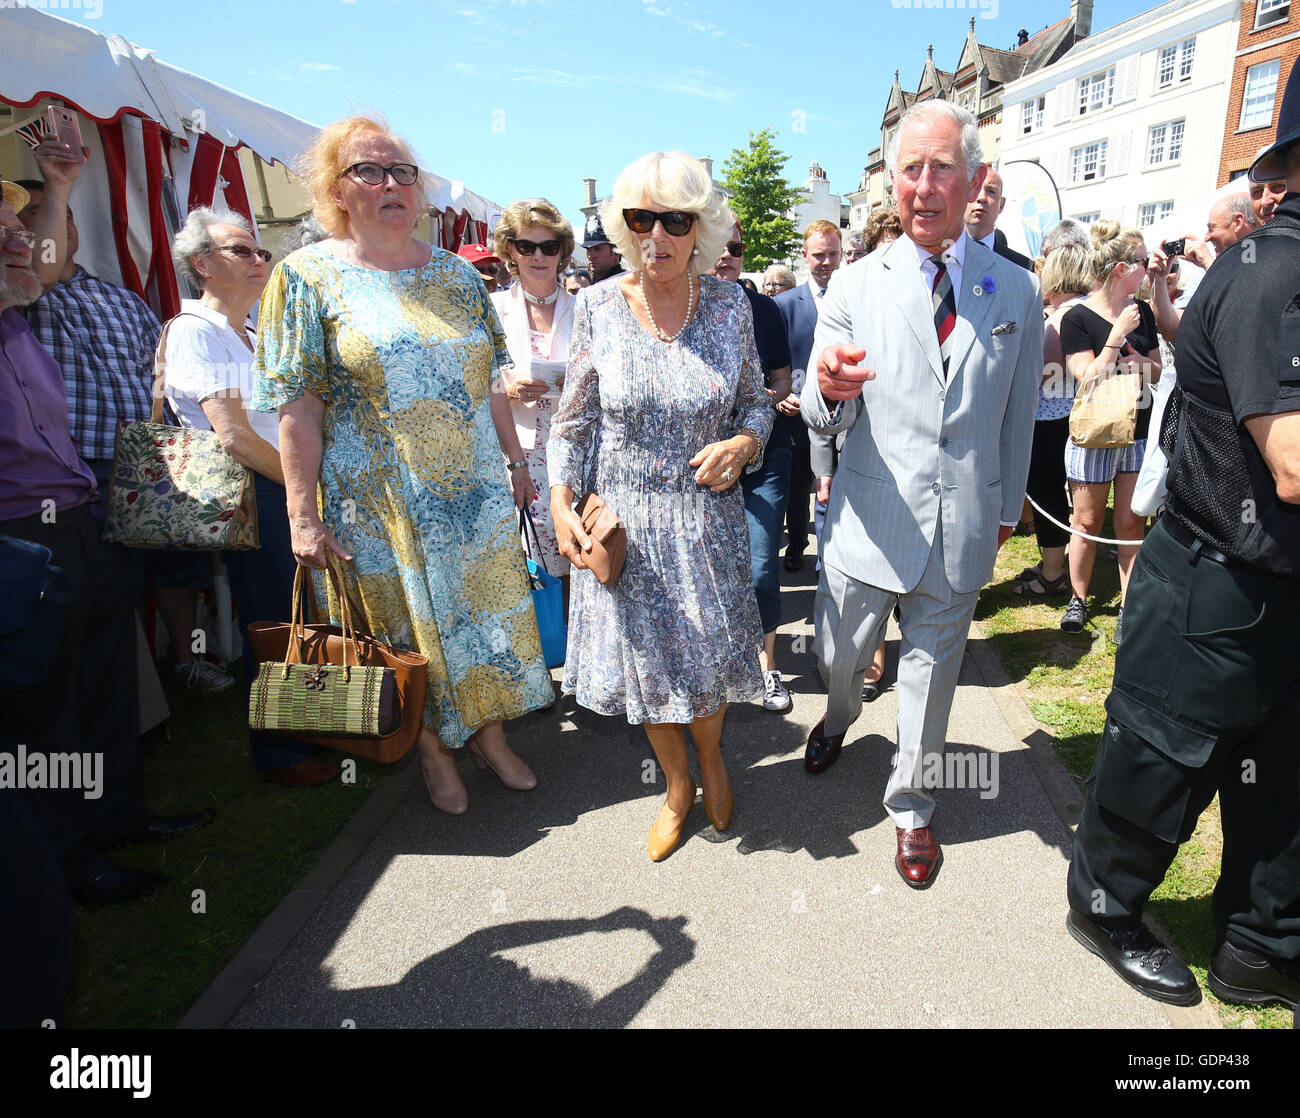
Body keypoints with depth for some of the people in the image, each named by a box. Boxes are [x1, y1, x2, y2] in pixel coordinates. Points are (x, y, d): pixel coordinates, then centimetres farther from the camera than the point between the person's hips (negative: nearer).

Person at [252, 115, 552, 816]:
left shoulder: (456, 274, 8)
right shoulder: (307, 276, -4)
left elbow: (490, 381, 12)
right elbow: (298, 407, -9)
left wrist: (515, 462, 11)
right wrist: (303, 516, -13)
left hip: (476, 491, 4)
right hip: (380, 499, -3)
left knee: (488, 608, 11)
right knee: (407, 626, 8)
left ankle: (489, 734, 31)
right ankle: (433, 751, 28)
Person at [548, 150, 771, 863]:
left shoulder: (729, 304, -4)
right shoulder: (598, 306, -5)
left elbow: (755, 401, 5)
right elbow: (575, 419, 1)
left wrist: (743, 444, -16)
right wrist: (561, 504, -7)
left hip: (709, 516, 0)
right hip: (624, 522, 0)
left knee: (708, 653, 13)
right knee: (645, 658, 12)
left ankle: (711, 759, 46)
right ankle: (677, 786, 39)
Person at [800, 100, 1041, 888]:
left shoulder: (1019, 292, 0)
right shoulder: (853, 287, -4)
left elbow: (1019, 417, 9)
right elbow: (825, 418, -8)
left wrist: (1008, 510, 14)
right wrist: (829, 389, -31)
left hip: (964, 532, 1)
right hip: (870, 522, 0)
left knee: (932, 675, 15)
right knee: (838, 657, 17)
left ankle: (912, 806, 39)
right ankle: (840, 720, 55)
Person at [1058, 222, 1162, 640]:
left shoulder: (1142, 312, 8)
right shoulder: (1077, 318, -9)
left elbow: (1158, 370, 15)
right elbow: (1088, 378, -15)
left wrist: (1142, 363, -6)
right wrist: (1119, 333, -18)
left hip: (1139, 433, 5)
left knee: (1131, 524, 5)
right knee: (1088, 523, 5)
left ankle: (1129, 606, 13)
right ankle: (1078, 599, 21)